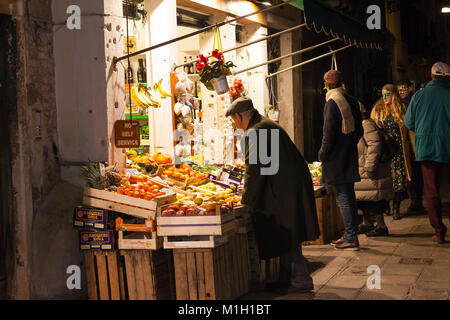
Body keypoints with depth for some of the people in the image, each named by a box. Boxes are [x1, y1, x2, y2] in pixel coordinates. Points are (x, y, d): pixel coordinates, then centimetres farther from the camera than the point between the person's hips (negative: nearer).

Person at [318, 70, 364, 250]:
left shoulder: (332, 103, -14)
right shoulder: (352, 101, 9)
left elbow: (329, 133, -17)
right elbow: (359, 130, 14)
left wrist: (322, 154, -8)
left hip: (336, 159, -8)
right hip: (350, 157, 8)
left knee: (343, 198, -5)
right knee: (349, 197, 14)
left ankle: (351, 238, -3)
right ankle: (350, 235, 21)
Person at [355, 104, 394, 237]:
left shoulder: (367, 125, -15)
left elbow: (374, 146, -24)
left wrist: (370, 168, -25)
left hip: (371, 172, -11)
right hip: (361, 171, 11)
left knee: (372, 200, -7)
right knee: (364, 200, 16)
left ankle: (381, 226, 0)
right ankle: (367, 223, 27)